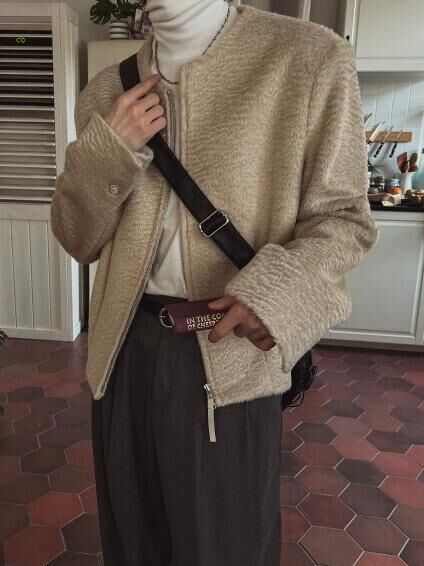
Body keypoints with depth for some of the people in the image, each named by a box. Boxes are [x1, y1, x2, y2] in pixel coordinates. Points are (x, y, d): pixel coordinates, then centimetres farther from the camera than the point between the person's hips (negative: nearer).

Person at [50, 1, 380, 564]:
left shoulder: (310, 56, -5)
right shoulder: (106, 92, 8)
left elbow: (343, 217, -3)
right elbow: (79, 241, 8)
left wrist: (278, 288, -21)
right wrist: (106, 150, -9)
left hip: (230, 348, -3)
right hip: (124, 343, 4)